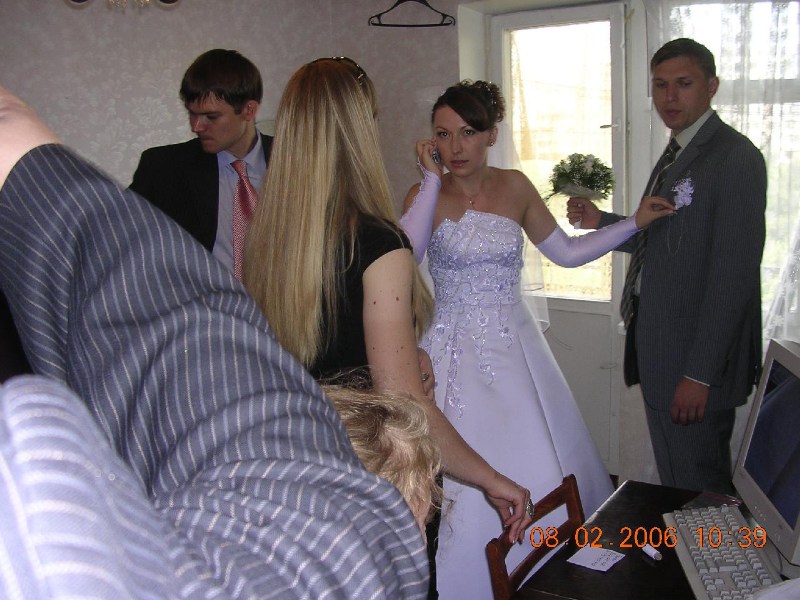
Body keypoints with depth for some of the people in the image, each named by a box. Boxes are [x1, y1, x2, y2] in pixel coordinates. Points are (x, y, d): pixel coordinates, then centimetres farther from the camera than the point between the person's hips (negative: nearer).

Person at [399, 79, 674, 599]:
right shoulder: (426, 195, -3)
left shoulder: (515, 187, 4)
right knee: (463, 484, -2)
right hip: (456, 355, -2)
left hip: (515, 350, 3)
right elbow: (402, 257, -24)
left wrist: (635, 222, 7)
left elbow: (567, 252, 11)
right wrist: (433, 180, -18)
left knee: (541, 480, 6)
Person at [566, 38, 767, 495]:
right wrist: (600, 221, 6)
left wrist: (700, 373, -21)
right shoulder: (675, 156, 15)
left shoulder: (736, 157, -15)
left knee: (697, 488, 4)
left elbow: (733, 273, -20)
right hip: (661, 353, 9)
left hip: (698, 358, -9)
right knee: (673, 478, 20)